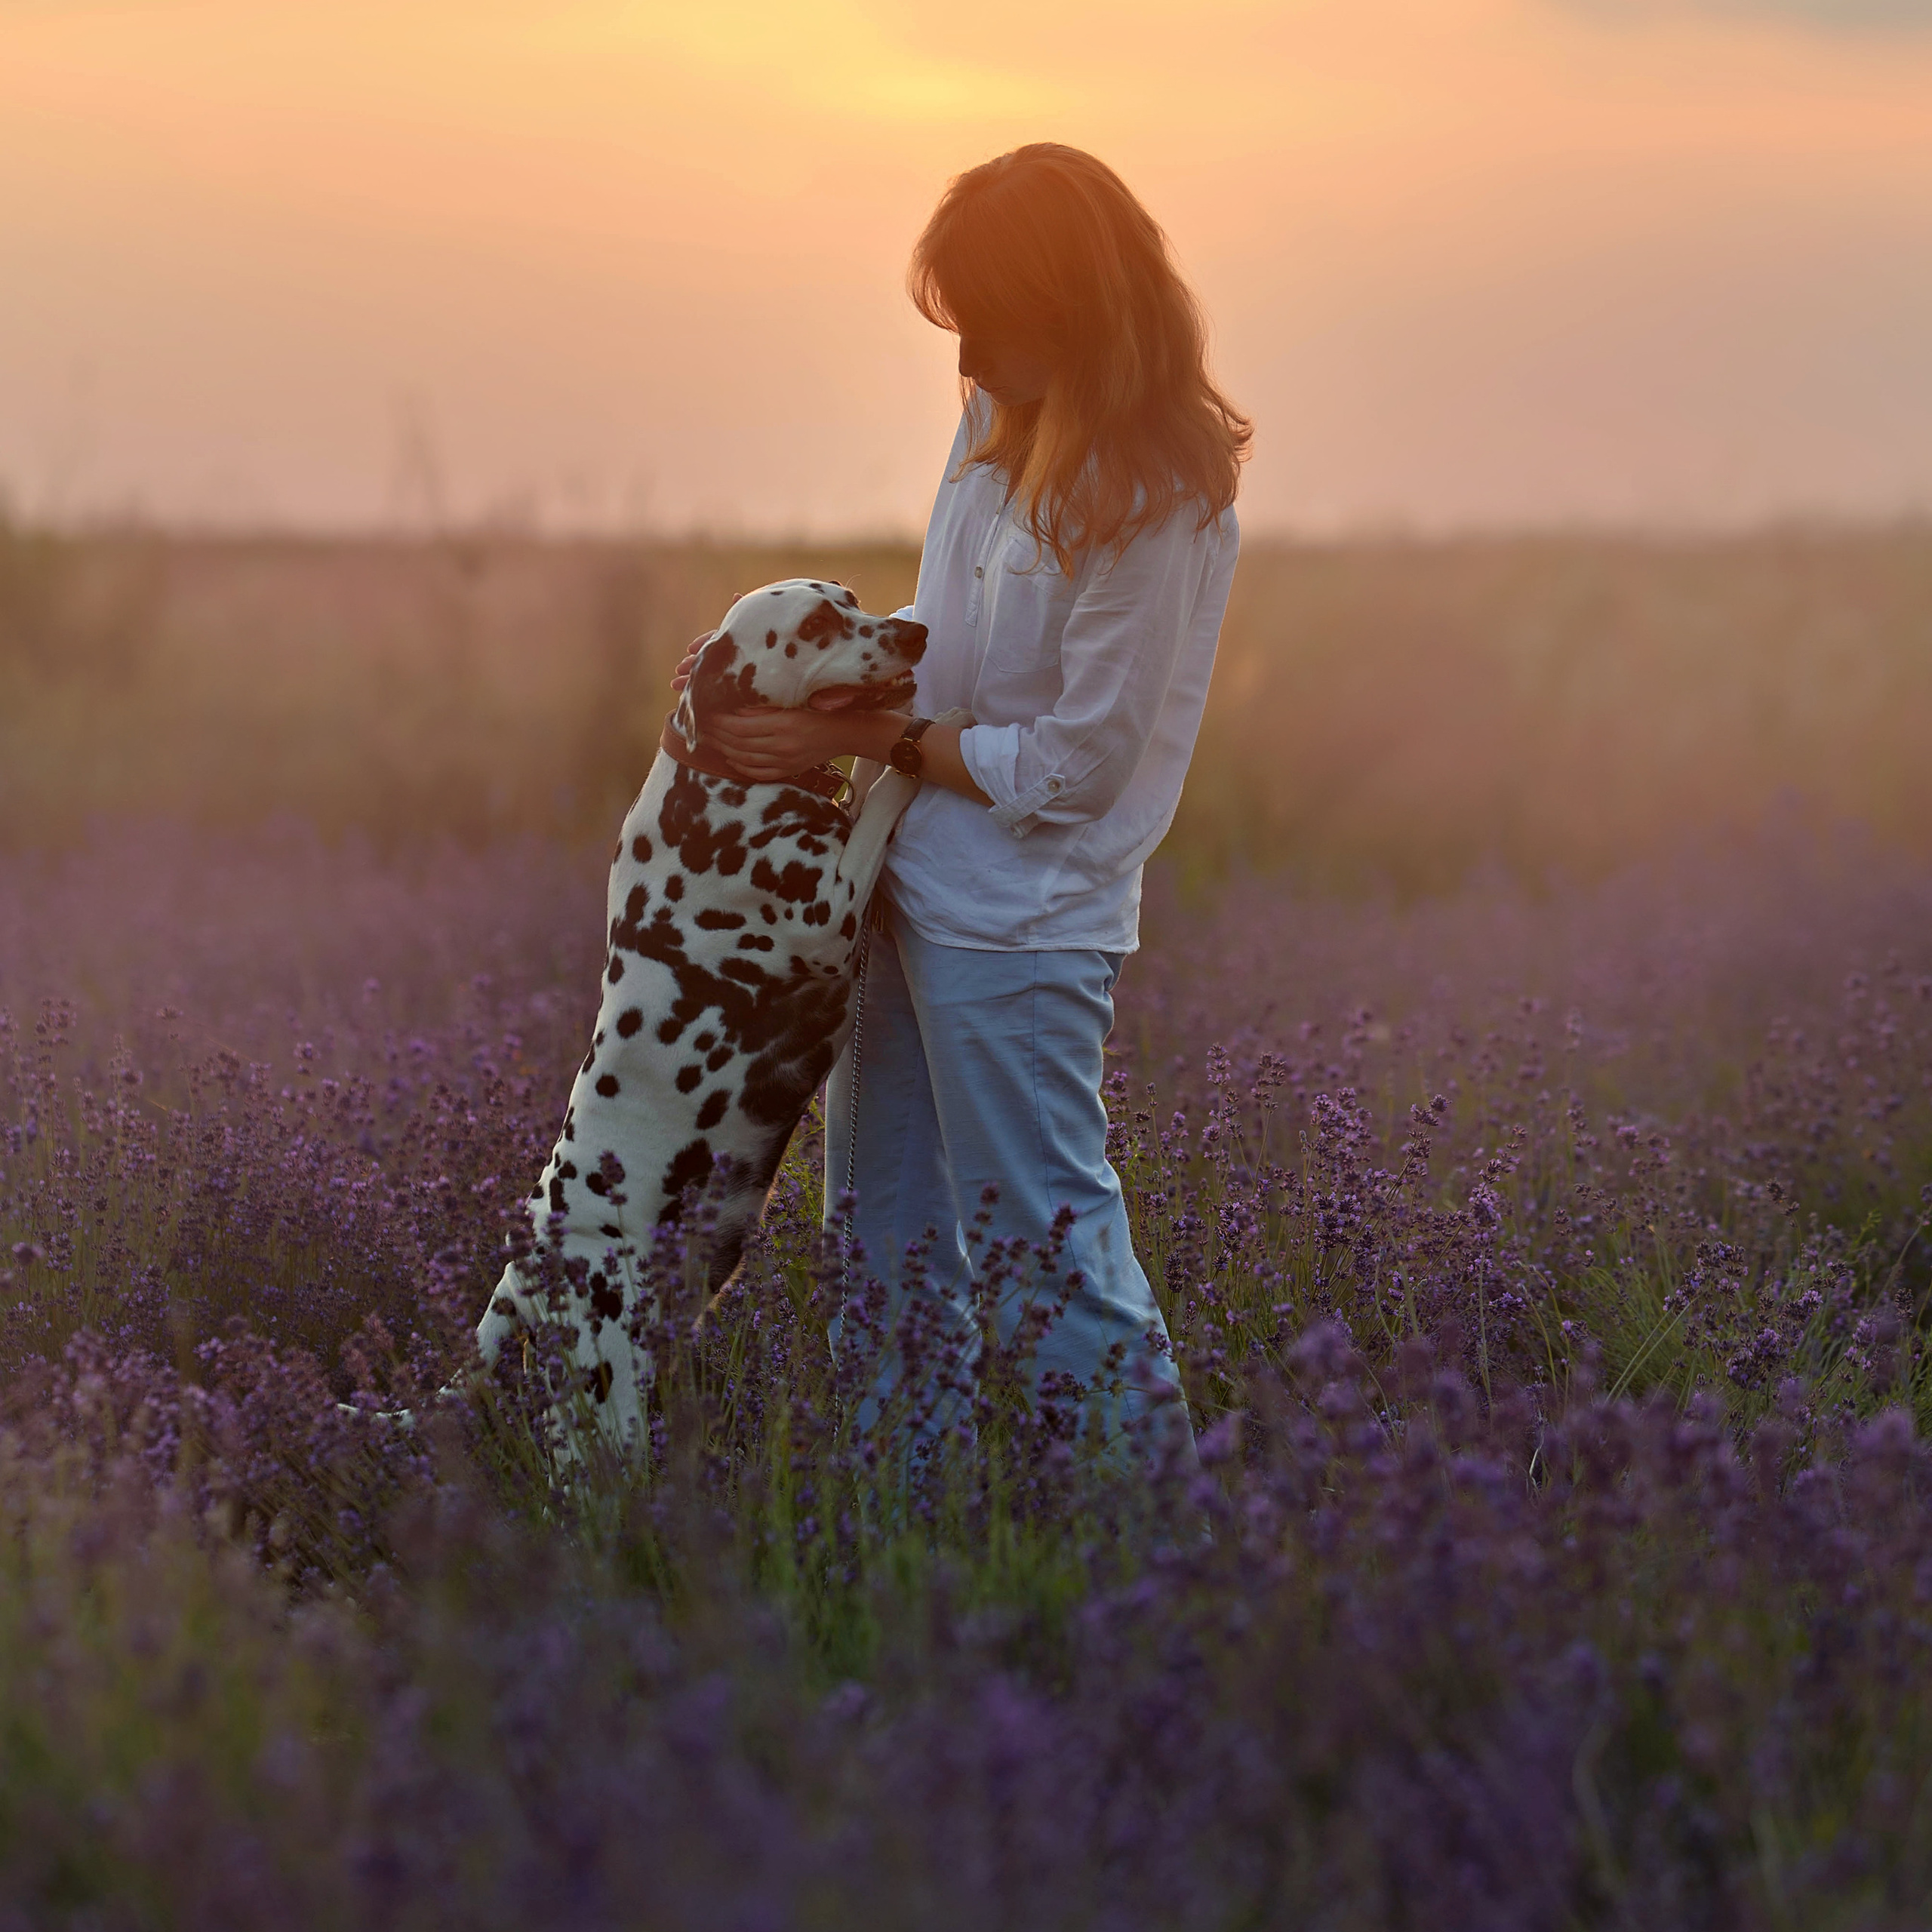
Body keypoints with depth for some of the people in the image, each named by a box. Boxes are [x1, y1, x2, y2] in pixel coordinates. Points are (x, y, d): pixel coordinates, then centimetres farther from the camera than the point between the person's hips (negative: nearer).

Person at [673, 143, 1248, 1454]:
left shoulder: (1160, 506, -21)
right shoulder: (1001, 423, 4)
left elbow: (1073, 767, -20)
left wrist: (866, 738, -14)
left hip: (1020, 927, -9)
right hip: (916, 888, 9)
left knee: (1047, 1248, -2)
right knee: (885, 1242, 17)